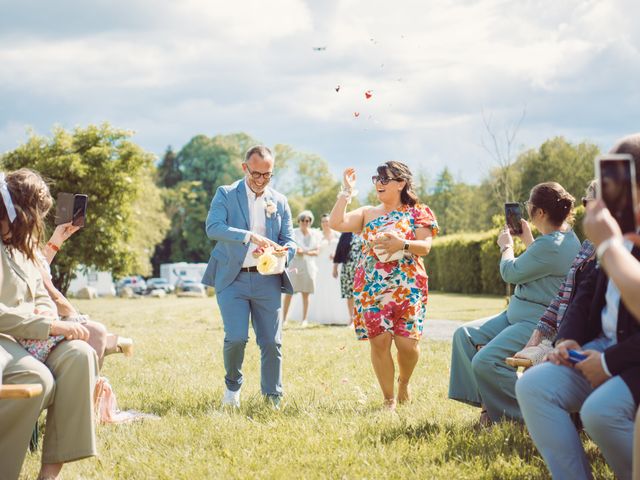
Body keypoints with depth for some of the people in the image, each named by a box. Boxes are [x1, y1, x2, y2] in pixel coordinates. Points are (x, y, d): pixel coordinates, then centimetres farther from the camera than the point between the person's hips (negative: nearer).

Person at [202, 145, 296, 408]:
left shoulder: (280, 201, 12)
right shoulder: (226, 194, 2)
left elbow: (289, 239, 13)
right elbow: (213, 227, -14)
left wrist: (284, 252, -12)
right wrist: (250, 237, -26)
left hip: (267, 280, 3)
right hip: (232, 278, -3)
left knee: (272, 342, 0)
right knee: (236, 337, -14)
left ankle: (273, 398, 13)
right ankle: (232, 385, 13)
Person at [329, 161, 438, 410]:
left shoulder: (417, 213, 6)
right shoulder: (367, 214, 13)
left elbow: (425, 247, -4)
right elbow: (336, 223, -2)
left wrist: (402, 244, -21)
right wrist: (346, 191, 0)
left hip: (407, 287, -2)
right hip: (372, 288, 2)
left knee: (407, 342, -8)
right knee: (379, 341, -5)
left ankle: (403, 383, 24)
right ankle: (389, 399, 7)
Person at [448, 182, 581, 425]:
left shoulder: (552, 246, -25)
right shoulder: (566, 235, 9)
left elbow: (511, 273, -12)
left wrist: (506, 246, 6)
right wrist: (527, 238, 28)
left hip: (536, 323, -11)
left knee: (485, 362, -25)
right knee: (464, 335, 4)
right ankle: (489, 402, 3)